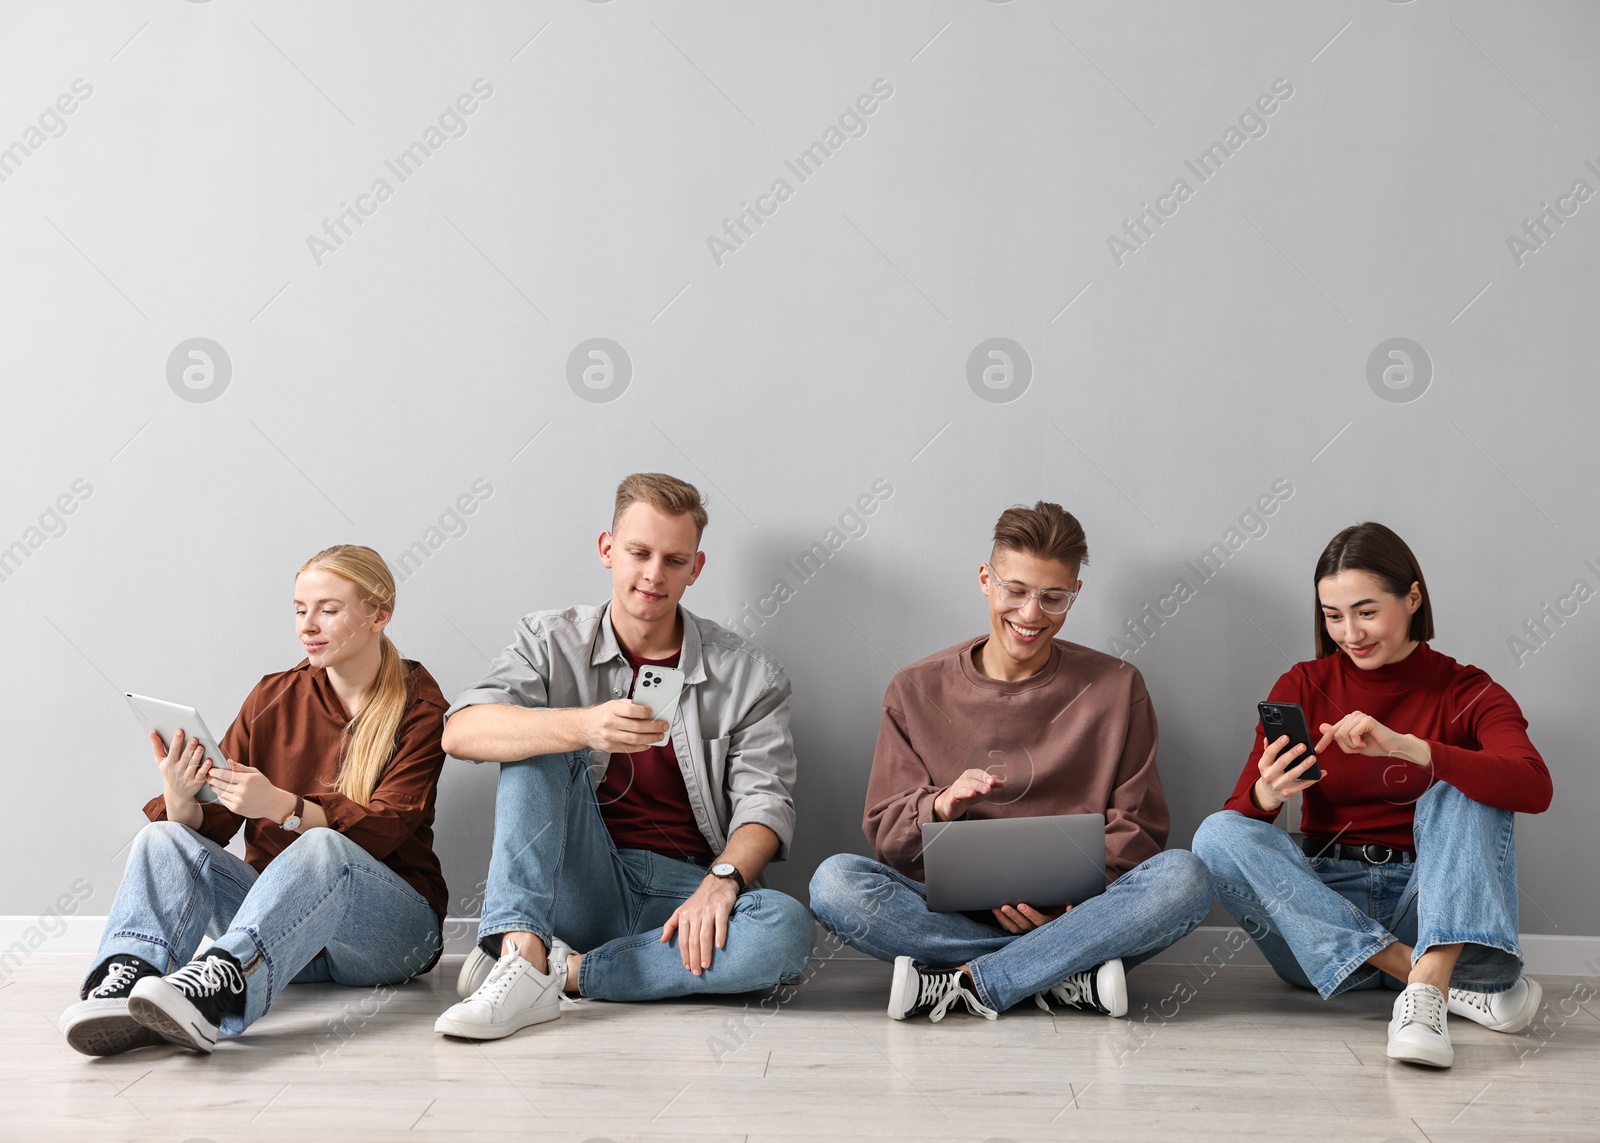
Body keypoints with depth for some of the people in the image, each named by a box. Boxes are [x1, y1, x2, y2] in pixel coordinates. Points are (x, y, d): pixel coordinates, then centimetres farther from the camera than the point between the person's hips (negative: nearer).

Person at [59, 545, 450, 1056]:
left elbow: (381, 830, -16)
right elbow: (210, 825, 3)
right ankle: (124, 981, -44)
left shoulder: (420, 708, -2)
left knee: (323, 847, -36)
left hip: (395, 926, -4)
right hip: (275, 912, 4)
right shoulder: (274, 697, 10)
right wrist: (180, 799, -22)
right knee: (163, 837, -18)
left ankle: (218, 986, -59)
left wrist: (280, 806, -32)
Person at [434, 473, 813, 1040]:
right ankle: (522, 952, -34)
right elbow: (461, 732, -14)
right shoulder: (552, 642, 4)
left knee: (788, 929, -31)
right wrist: (584, 727, -32)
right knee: (538, 745, -20)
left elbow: (764, 802, -2)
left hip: (684, 894, 0)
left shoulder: (750, 675, 6)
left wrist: (722, 879, -24)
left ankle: (566, 972, -24)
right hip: (580, 886, 0)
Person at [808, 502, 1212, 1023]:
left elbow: (1138, 829, 5)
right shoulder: (917, 690, 7)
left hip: (1074, 914, 0)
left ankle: (959, 985, -26)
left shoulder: (1116, 688, 7)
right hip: (947, 911, 0)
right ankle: (1065, 976, -25)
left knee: (1183, 876, -29)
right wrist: (942, 805, -17)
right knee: (834, 881, -28)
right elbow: (885, 836, 6)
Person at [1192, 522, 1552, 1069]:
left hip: (1426, 899, -2)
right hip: (1324, 907, 2)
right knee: (1216, 834, -23)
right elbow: (1237, 816, -4)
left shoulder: (1467, 693, 0)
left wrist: (1407, 748, -34)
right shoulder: (1302, 687, 4)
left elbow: (1535, 789, -22)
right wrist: (1267, 794, -29)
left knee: (1461, 790, -22)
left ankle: (1430, 980, -39)